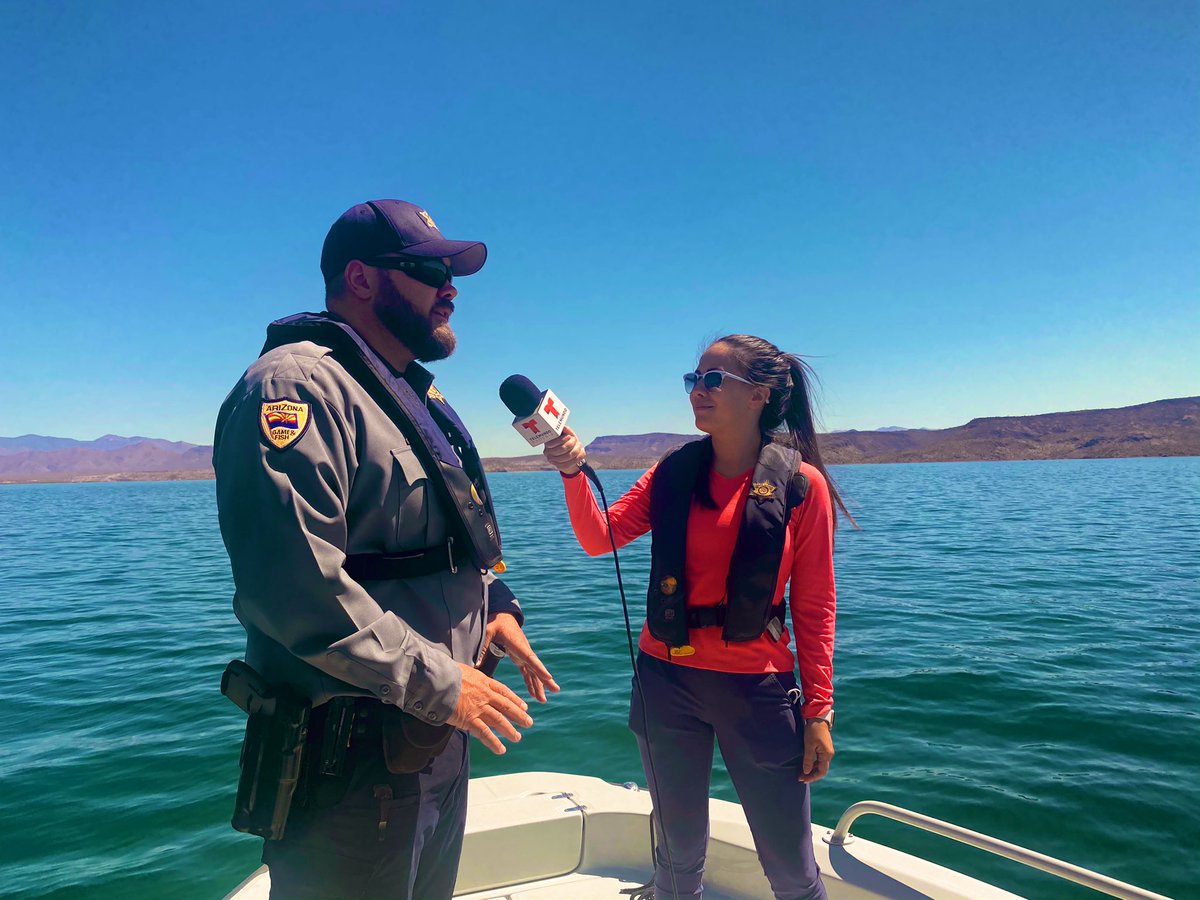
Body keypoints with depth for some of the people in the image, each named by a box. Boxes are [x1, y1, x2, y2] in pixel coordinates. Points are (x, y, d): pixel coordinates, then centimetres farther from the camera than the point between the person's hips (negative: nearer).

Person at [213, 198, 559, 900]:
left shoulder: (420, 400, 15)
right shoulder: (297, 383, -18)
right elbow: (294, 582, -29)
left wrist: (495, 602, 5)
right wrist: (437, 682, -22)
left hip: (440, 734, 10)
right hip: (353, 761, -9)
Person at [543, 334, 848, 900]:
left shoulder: (801, 485, -7)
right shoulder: (673, 474, 2)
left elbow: (814, 607, -5)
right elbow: (600, 538, -5)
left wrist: (819, 711, -6)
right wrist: (573, 471, -21)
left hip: (757, 687, -2)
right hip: (667, 680, 3)